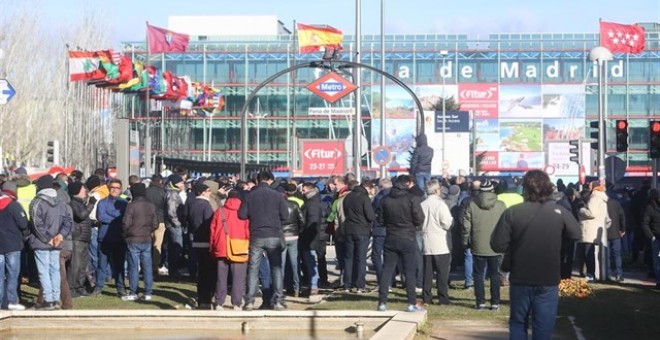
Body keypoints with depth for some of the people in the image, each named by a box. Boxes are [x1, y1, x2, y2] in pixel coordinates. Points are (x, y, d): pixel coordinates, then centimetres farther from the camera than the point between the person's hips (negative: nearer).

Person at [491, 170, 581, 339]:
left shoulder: (511, 213, -12)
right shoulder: (559, 211, -9)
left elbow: (497, 245, -12)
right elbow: (576, 234, 5)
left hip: (520, 280, 0)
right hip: (548, 281, 0)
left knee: (518, 325, 17)